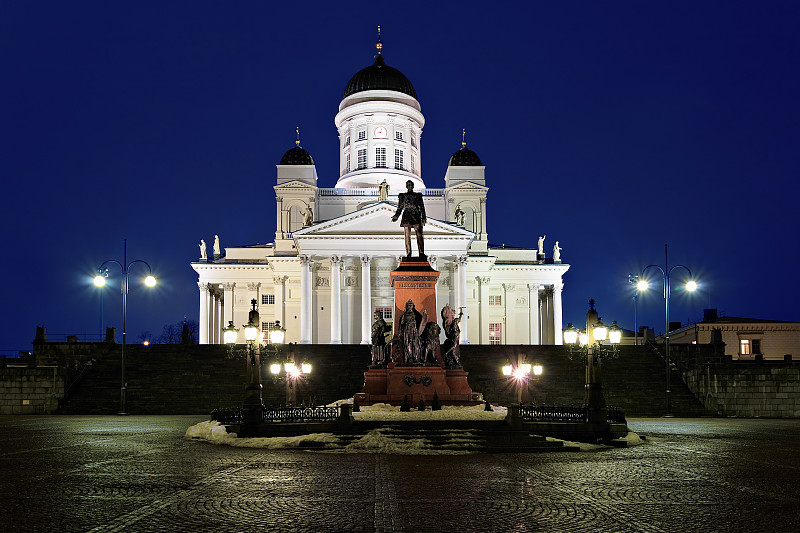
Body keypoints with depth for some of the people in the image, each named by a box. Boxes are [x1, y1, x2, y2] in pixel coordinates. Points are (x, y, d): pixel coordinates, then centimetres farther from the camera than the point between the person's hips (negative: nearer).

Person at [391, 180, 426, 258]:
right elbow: (400, 208, 12)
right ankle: (408, 253, -5)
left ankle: (421, 253, -5)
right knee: (407, 236, -5)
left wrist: (423, 218, 3)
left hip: (416, 216, 0)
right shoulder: (402, 196, 12)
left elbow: (422, 207, 12)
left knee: (419, 235, -7)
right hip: (406, 217, 0)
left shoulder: (418, 195, 13)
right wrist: (396, 216, -2)